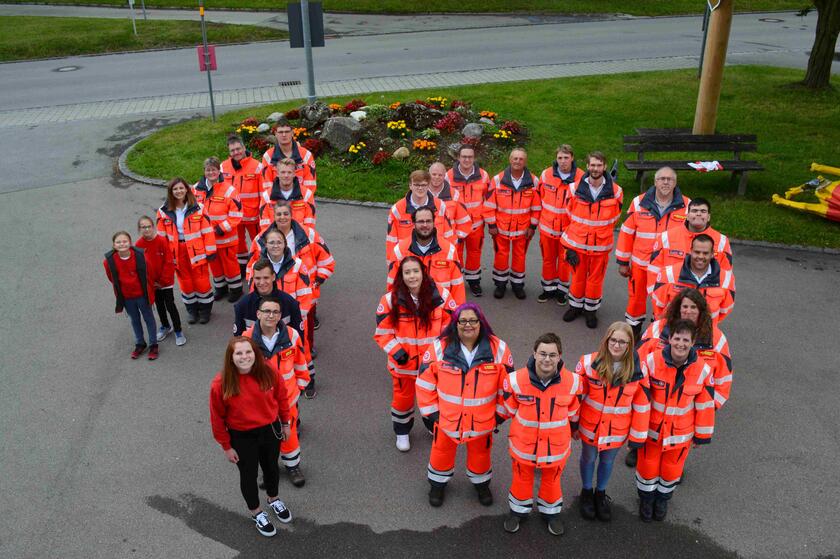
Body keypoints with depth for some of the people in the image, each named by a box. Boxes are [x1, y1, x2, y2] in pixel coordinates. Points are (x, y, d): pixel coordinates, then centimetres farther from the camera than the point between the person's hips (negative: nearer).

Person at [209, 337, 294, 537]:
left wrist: (285, 423, 7)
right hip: (242, 438, -2)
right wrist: (226, 447, -5)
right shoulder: (221, 384, -25)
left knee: (271, 467, 25)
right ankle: (256, 512, 47)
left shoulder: (269, 371, -20)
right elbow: (217, 418, -13)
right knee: (249, 475, 19)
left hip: (271, 430, 2)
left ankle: (273, 499, 56)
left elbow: (281, 397, -3)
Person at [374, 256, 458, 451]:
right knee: (403, 398, 17)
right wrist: (396, 351, -20)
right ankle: (402, 433, 44)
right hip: (403, 363, -1)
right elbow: (382, 332, -7)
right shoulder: (391, 299, -14)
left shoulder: (441, 296, -13)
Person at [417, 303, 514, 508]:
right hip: (446, 417, 0)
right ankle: (438, 483, 50)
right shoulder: (439, 348, -18)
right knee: (442, 451, 22)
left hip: (482, 420, 1)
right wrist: (430, 412, -5)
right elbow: (425, 382, -8)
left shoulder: (498, 349, -15)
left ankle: (481, 483, 53)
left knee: (480, 453, 24)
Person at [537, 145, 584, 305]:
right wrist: (541, 219, 12)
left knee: (565, 260, 10)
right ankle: (549, 288, 31)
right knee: (548, 259, 14)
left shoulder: (581, 177, -13)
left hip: (568, 228, -2)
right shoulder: (546, 174, -5)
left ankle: (562, 290, 27)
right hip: (547, 226, 2)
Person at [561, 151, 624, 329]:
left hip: (601, 245, -1)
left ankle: (591, 310, 29)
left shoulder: (615, 191, -9)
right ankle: (575, 306, 34)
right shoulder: (575, 188, -7)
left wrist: (601, 233, 10)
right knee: (578, 276, 14)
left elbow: (614, 218, 7)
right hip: (577, 242, 1)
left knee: (596, 279, 10)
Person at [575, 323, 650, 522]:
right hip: (590, 425, -1)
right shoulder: (589, 363, -21)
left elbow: (642, 404, -8)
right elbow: (576, 395, -11)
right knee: (588, 458, 22)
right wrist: (573, 425, -4)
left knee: (607, 461, 23)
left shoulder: (638, 369, -18)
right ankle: (586, 492, 49)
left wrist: (638, 435, -3)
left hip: (617, 430, 1)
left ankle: (601, 493, 50)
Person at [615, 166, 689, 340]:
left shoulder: (686, 206, -7)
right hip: (640, 263, 1)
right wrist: (623, 261, 2)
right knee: (636, 297, 16)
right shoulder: (639, 203, -5)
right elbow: (626, 233, 1)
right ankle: (634, 327, 40)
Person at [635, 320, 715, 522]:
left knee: (672, 469, 22)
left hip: (681, 433, 1)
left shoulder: (702, 370, -18)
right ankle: (646, 498, 47)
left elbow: (705, 405, -5)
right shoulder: (652, 361, -22)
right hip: (651, 429, -1)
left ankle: (663, 499, 52)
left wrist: (702, 435, 3)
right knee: (648, 466, 17)